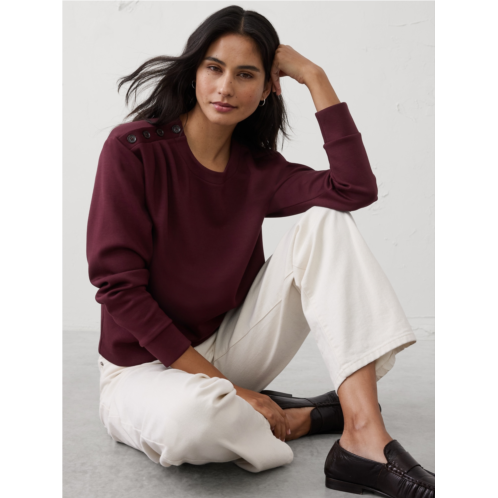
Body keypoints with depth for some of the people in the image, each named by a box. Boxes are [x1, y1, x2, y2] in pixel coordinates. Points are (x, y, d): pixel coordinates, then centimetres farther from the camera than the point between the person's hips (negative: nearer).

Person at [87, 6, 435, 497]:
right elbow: (117, 283, -18)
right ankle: (300, 418, -8)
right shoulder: (134, 148, -13)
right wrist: (220, 384, -20)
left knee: (326, 222, -15)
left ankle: (365, 436, -27)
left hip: (226, 349, 5)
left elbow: (356, 188, -16)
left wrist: (314, 76, -12)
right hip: (146, 367, -4)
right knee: (195, 416, -43)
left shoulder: (257, 167, 1)